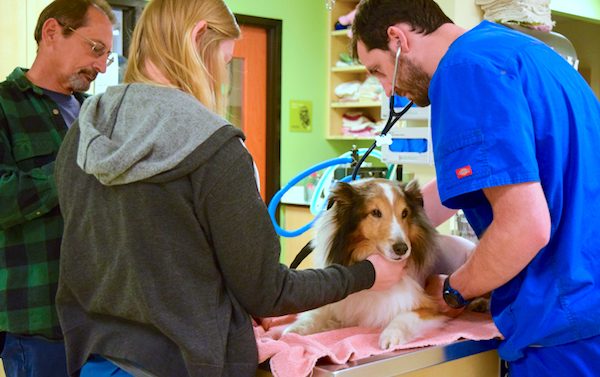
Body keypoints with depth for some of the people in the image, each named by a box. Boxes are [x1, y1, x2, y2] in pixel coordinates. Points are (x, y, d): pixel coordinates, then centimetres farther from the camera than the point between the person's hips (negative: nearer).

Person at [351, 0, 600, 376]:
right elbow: (459, 184, 23)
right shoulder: (507, 46, 14)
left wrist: (452, 291, -7)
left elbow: (525, 226, -25)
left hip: (568, 329, -9)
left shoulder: (466, 67, -17)